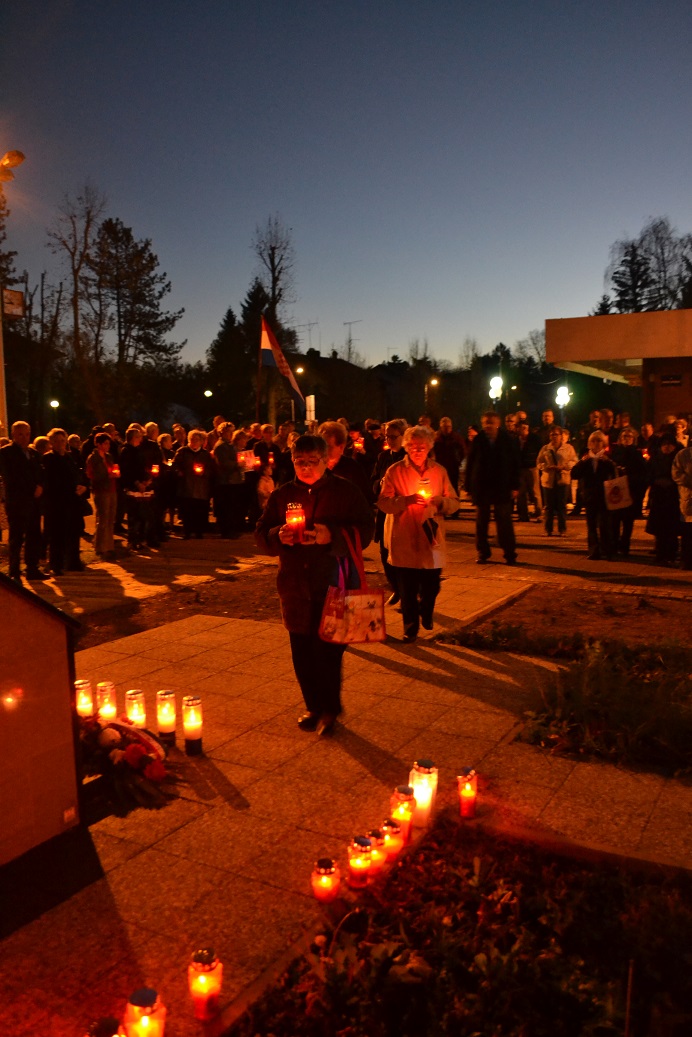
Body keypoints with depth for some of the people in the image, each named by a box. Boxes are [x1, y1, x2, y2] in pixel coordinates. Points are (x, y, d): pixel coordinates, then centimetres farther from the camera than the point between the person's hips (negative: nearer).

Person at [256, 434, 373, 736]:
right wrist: (279, 536, -14)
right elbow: (262, 535, 8)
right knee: (302, 652, 9)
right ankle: (314, 707, 26)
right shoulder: (281, 495, 10)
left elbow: (364, 531, -5)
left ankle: (330, 709, 13)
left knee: (328, 651, -4)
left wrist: (331, 536, -21)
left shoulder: (346, 491, 2)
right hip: (295, 586, 3)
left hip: (333, 586, -3)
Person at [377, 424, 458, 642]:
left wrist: (440, 501, -15)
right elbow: (383, 503, -8)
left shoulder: (439, 471, 7)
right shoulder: (395, 471, -1)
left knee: (431, 586, 4)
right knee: (407, 589, 2)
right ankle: (410, 628, 21)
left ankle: (426, 613, 36)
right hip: (404, 542, -2)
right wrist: (407, 500, -23)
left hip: (431, 540, 2)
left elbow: (454, 503, 6)